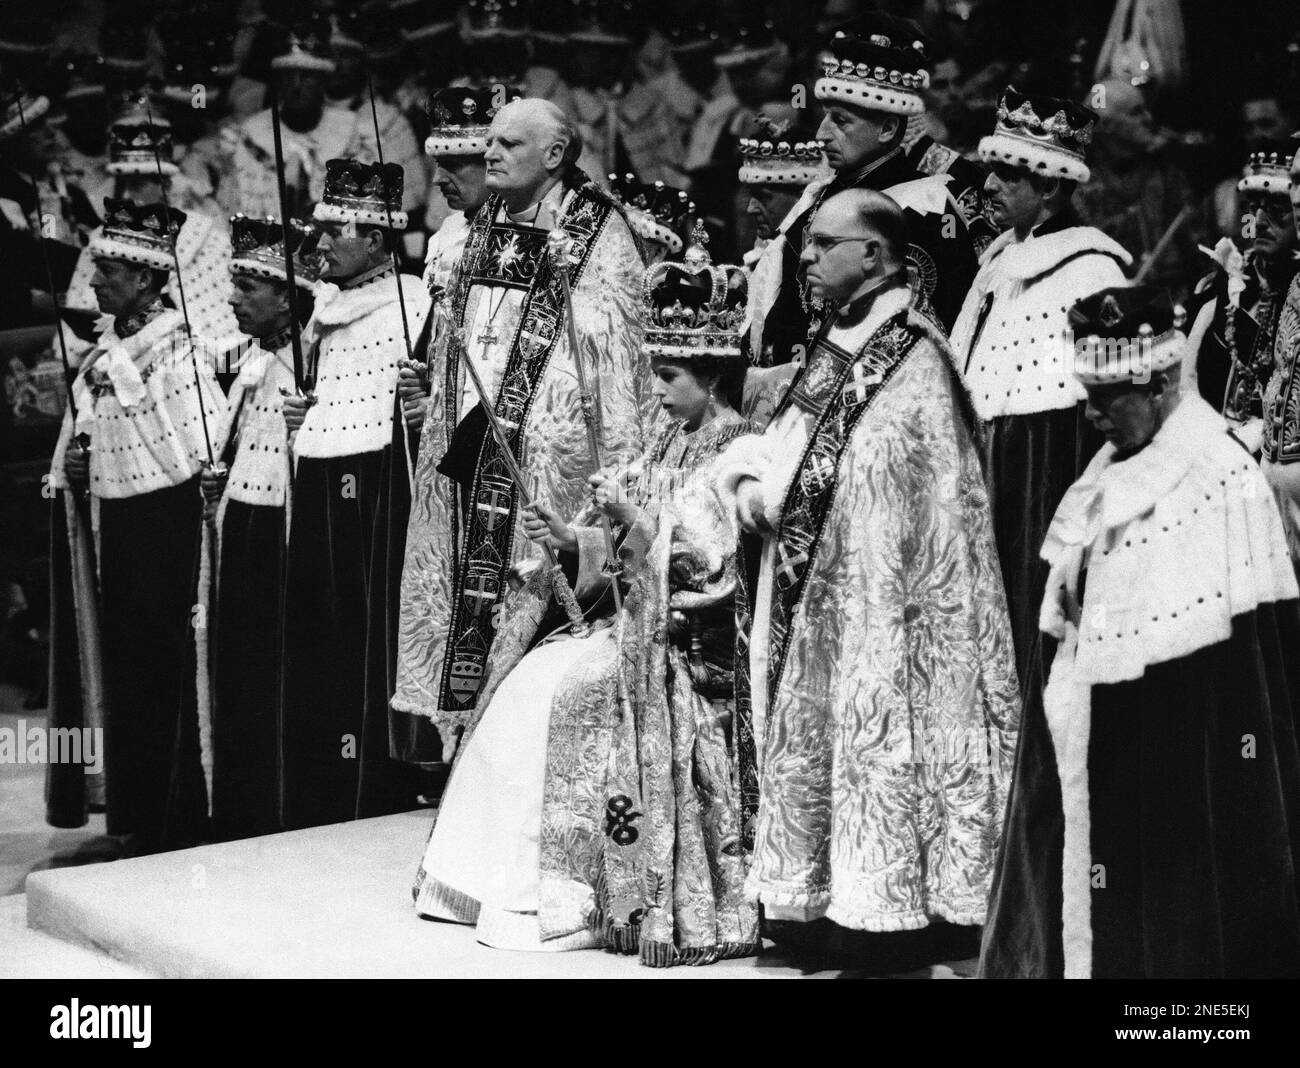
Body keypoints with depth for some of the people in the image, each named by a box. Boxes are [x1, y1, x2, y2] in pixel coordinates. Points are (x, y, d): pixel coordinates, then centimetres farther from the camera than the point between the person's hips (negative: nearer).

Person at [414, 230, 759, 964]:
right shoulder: (673, 446, 16)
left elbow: (709, 560, -19)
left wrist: (633, 517, -17)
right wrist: (572, 539, 2)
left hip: (686, 643, -9)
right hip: (639, 626, 9)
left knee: (560, 692, -21)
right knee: (532, 677, -6)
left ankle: (563, 896, -14)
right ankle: (509, 878, -4)